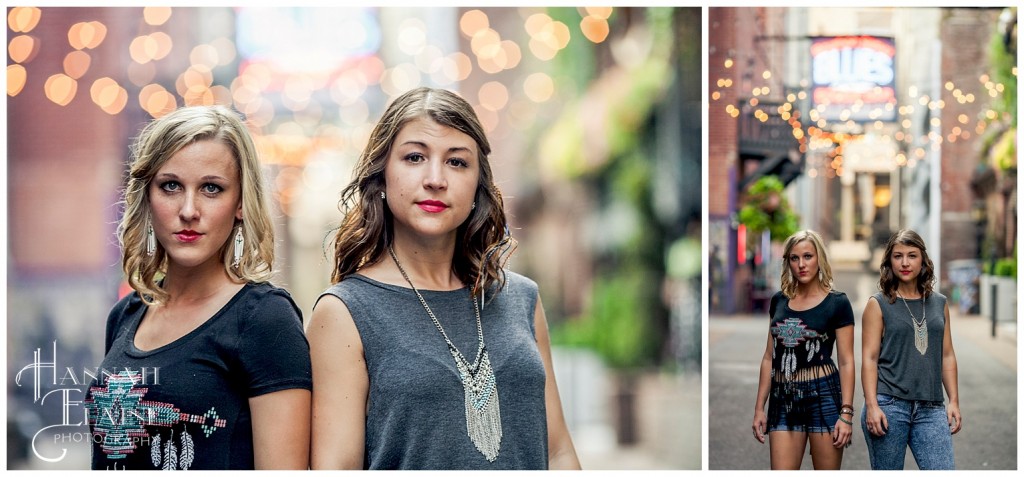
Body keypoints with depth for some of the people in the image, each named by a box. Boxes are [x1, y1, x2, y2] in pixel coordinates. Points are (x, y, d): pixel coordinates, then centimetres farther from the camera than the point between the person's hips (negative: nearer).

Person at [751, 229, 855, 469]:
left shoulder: (837, 303, -2)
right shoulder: (779, 301, 11)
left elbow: (846, 362, -5)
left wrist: (846, 413, -12)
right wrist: (759, 407, 10)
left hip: (824, 395, -4)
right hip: (783, 398, 4)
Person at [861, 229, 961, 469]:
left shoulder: (939, 303, 14)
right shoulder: (878, 304, 3)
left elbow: (947, 356, 16)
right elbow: (869, 359, -3)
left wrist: (954, 400, 8)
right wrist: (871, 405, -12)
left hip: (930, 409, 3)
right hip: (889, 405, -3)